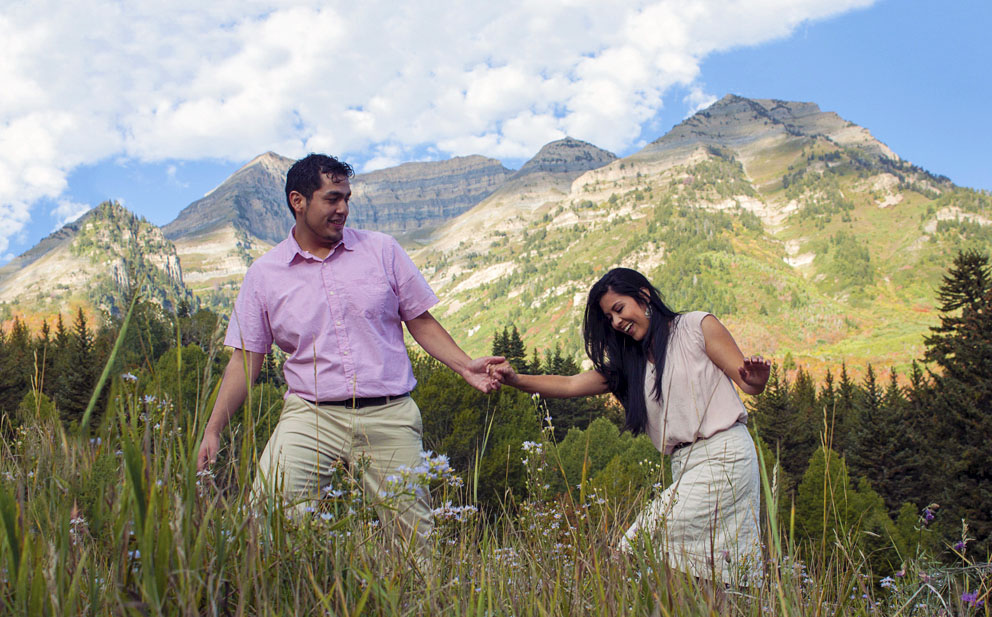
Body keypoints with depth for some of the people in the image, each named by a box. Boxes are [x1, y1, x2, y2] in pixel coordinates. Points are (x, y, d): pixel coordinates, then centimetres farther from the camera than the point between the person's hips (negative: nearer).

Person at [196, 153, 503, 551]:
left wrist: (465, 365, -2)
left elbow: (421, 321, 12)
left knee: (415, 535, -1)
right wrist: (213, 430, 1)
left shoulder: (382, 250, 8)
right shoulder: (264, 274, 7)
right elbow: (246, 360, 8)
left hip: (389, 415, 1)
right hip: (311, 414, 0)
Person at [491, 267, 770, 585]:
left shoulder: (698, 326, 3)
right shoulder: (627, 364, 19)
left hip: (723, 454, -6)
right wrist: (516, 380, -3)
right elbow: (569, 385, 10)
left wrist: (756, 380, -23)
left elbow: (748, 383, 1)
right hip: (685, 466, 6)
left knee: (643, 545, -17)